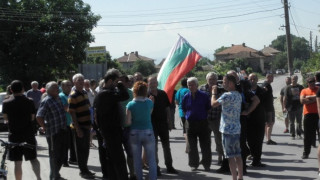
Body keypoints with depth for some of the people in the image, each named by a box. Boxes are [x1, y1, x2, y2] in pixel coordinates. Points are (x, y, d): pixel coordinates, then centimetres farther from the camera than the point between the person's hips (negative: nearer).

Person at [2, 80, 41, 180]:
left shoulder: (6, 103, -6)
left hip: (14, 136, -1)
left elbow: (5, 118, 7)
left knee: (17, 163, 5)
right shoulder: (29, 102, -5)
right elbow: (32, 118, 3)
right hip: (29, 135, 1)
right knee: (33, 159, 12)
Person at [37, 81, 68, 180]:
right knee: (54, 155, 4)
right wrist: (45, 127, -13)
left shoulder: (58, 98, 10)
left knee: (62, 154, 17)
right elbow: (39, 117, -22)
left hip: (62, 131, 8)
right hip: (53, 133, -8)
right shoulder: (46, 101, -16)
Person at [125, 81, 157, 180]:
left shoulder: (130, 104, -8)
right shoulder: (150, 102, -4)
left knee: (137, 159, 11)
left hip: (134, 133, 0)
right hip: (148, 132, 0)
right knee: (151, 159, 4)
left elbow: (128, 122, -9)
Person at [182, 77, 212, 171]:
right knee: (192, 146, 6)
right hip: (190, 124, 2)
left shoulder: (204, 95, -3)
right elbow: (184, 110, 17)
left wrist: (204, 116, 0)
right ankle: (194, 164, 17)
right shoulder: (186, 97, 4)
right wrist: (189, 116, 10)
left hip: (202, 123, -2)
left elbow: (208, 108, 4)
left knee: (205, 145, 1)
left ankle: (206, 164, 12)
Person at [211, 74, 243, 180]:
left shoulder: (227, 95, -17)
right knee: (237, 154, 12)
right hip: (237, 128, 8)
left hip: (228, 129, -8)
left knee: (230, 156, -3)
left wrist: (214, 93, -1)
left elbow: (213, 104, -16)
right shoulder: (238, 95, 11)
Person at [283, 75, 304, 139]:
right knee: (292, 122, 3)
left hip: (299, 107, 2)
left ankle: (299, 134, 20)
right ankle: (293, 135, 10)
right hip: (291, 107, -2)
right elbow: (285, 98, -1)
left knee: (299, 122, 8)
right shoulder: (288, 88, 0)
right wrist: (285, 107, -6)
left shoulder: (300, 87, 8)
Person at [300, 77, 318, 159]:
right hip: (308, 114, 1)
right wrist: (314, 99, -4)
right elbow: (302, 100, -4)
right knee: (308, 135, 3)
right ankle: (306, 153, 10)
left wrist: (309, 97, -6)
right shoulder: (304, 91, 12)